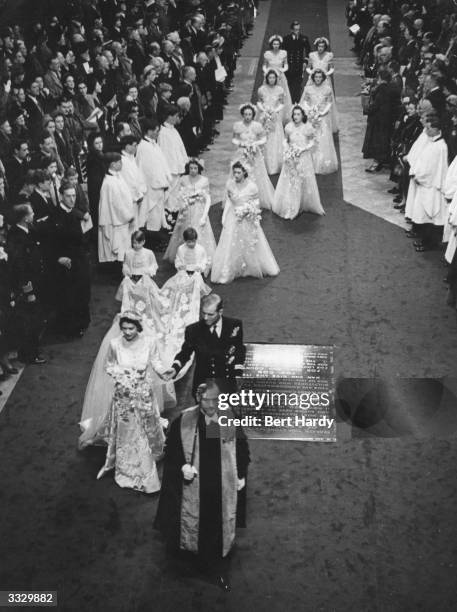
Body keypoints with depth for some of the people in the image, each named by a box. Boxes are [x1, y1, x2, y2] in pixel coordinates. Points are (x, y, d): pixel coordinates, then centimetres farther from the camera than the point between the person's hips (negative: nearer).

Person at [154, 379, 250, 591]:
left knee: (221, 525, 8)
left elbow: (242, 449, 3)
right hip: (194, 484, 0)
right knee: (192, 519, 16)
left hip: (223, 485, 0)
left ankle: (219, 568, 23)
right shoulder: (184, 421, -11)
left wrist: (241, 476, 1)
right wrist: (182, 466, -18)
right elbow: (171, 449, -3)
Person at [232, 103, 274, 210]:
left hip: (255, 156, 0)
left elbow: (264, 139, 1)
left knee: (258, 178, 7)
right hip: (241, 155, 0)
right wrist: (240, 143, -14)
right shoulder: (237, 125, -5)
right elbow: (234, 139, 6)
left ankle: (260, 202, 20)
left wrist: (255, 143, -15)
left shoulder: (257, 125, -8)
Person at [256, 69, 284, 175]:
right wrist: (264, 110, -11)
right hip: (265, 117, 0)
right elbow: (259, 102, 5)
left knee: (276, 141, 1)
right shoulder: (262, 89, -2)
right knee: (265, 141, 0)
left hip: (276, 117, 0)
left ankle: (276, 166, 10)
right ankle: (266, 166, 9)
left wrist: (275, 111, -13)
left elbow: (282, 104, 3)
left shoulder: (280, 89, -2)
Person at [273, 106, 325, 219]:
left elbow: (313, 142, -2)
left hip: (304, 158, -1)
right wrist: (287, 150, -7)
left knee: (305, 183, 8)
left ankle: (306, 206, 24)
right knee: (289, 183, 6)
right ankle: (289, 208, 17)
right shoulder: (288, 127, -6)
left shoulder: (307, 127, -12)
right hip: (291, 159, 1)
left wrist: (302, 149, -14)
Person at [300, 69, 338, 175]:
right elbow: (305, 102, 5)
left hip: (323, 117, 0)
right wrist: (309, 111, -10)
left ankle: (324, 165, 6)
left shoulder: (327, 89, -1)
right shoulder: (308, 88, 0)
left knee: (324, 140, -2)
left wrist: (322, 113, -10)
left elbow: (329, 103, 2)